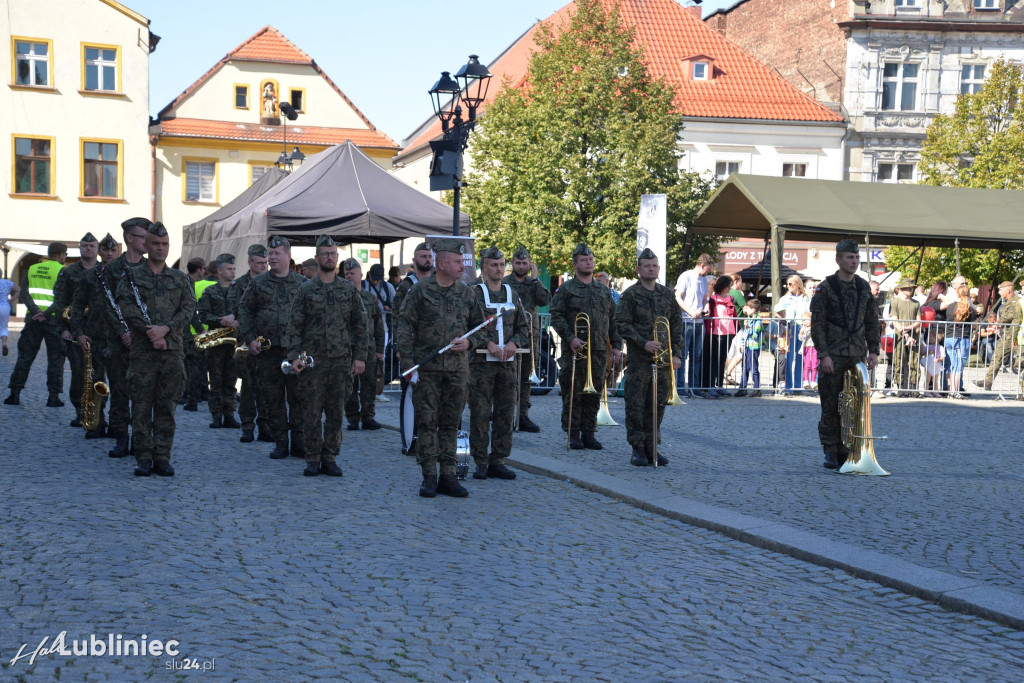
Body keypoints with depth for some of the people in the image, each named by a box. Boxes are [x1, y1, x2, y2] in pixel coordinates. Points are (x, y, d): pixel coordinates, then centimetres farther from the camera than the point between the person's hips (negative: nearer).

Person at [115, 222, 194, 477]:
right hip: (143, 351, -2)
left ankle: (162, 457, 8)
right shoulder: (132, 276, 7)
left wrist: (165, 329, -12)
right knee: (142, 406, -1)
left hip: (173, 350, 2)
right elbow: (127, 307, -5)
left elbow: (188, 308, 3)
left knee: (167, 406, 3)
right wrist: (151, 334, -14)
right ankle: (143, 457, 6)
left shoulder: (180, 279, 14)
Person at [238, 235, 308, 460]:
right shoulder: (258, 283, 9)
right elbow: (244, 311, 9)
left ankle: (299, 442, 8)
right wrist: (249, 338, -2)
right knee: (273, 399, 5)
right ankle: (280, 442, 13)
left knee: (298, 397, 0)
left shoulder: (303, 283, 6)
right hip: (267, 350, 1)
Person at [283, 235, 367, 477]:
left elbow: (360, 325, 8)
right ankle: (313, 459, 10)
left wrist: (360, 357, 1)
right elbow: (294, 326, 1)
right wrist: (294, 356, -9)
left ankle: (330, 459, 13)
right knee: (312, 412, 1)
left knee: (336, 413, 5)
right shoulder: (305, 290, 3)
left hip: (342, 361, 1)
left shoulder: (349, 289, 8)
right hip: (312, 361, -1)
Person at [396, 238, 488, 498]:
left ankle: (448, 476, 13)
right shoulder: (420, 291, -2)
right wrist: (409, 364, -9)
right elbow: (404, 328, -3)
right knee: (427, 422, -1)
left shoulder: (466, 294, 10)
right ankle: (429, 478, 6)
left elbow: (480, 328, 18)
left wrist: (469, 342, -4)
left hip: (457, 369, 3)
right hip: (426, 369, -3)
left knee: (450, 424, 7)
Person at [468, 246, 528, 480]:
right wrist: (488, 343, -17)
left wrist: (514, 342, -4)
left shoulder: (512, 294, 14)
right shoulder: (473, 293, 0)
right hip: (481, 362, -4)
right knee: (480, 413, -3)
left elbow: (524, 327, 15)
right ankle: (480, 463, 4)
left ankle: (498, 461, 13)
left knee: (505, 413, 5)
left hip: (508, 362, 4)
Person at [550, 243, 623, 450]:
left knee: (594, 393, 6)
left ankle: (588, 433, 14)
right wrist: (570, 338, -16)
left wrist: (616, 345, 10)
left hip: (599, 351, 5)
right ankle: (573, 435, 5)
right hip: (574, 351, -4)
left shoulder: (604, 291, 16)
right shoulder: (566, 289, 1)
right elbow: (556, 316, -6)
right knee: (573, 393, -2)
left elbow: (613, 321, 18)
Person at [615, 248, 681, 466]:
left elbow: (677, 326, 13)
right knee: (635, 405, -2)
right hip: (638, 359, -4)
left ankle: (651, 447, 15)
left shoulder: (668, 295, 12)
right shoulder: (630, 294, -2)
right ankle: (638, 450, 5)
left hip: (664, 358, 4)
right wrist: (644, 343, -17)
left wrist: (677, 354, 5)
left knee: (658, 405, 6)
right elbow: (621, 324, -7)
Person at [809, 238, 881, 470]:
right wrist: (823, 355, -13)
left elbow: (872, 322, 15)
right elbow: (817, 324, -6)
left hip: (857, 355, 4)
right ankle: (830, 452, 6)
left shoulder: (864, 287, 11)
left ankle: (846, 451, 12)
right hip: (833, 357, -4)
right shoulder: (826, 288, -3)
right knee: (830, 406, -1)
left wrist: (873, 350, 7)